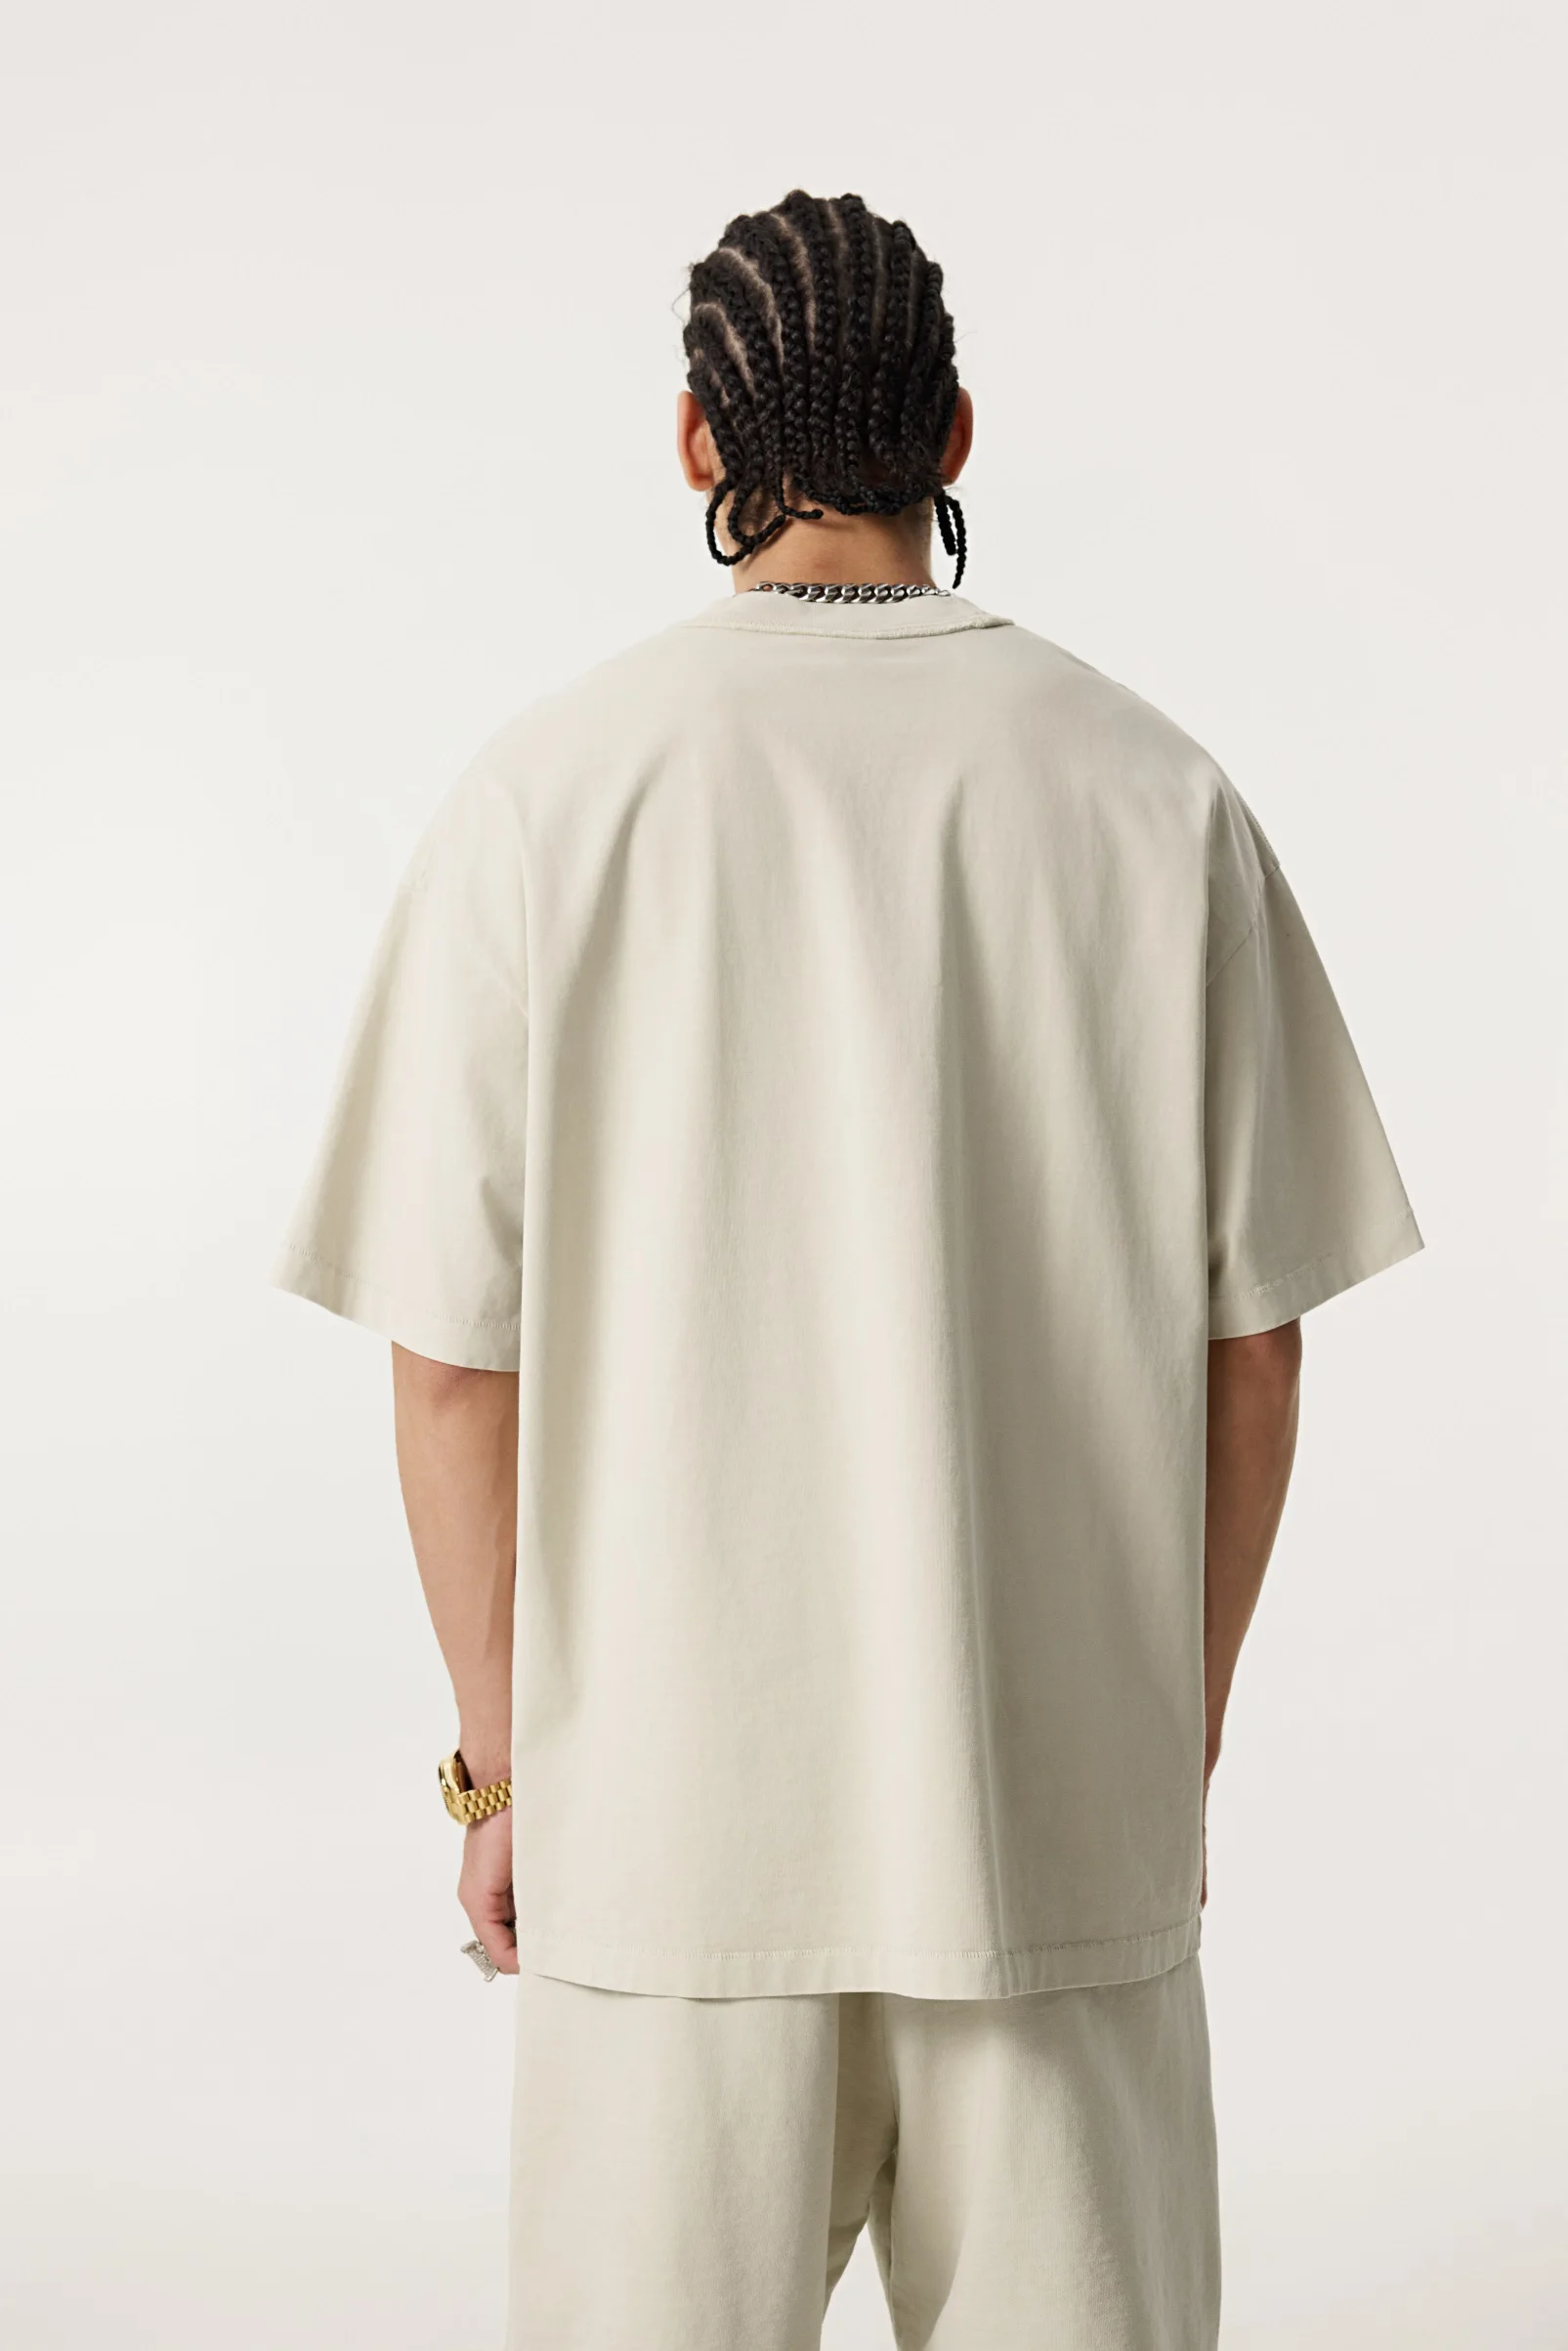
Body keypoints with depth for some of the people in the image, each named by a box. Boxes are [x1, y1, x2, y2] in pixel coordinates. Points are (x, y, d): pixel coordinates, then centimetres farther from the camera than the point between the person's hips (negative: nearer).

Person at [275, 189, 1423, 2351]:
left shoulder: (550, 794, -7)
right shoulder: (1159, 794, -3)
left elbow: (456, 1357, -6)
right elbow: (1249, 1341, 1)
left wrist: (500, 1763, 6)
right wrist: (1182, 1731, 12)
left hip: (665, 1783, -1)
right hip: (1069, 1791, 1)